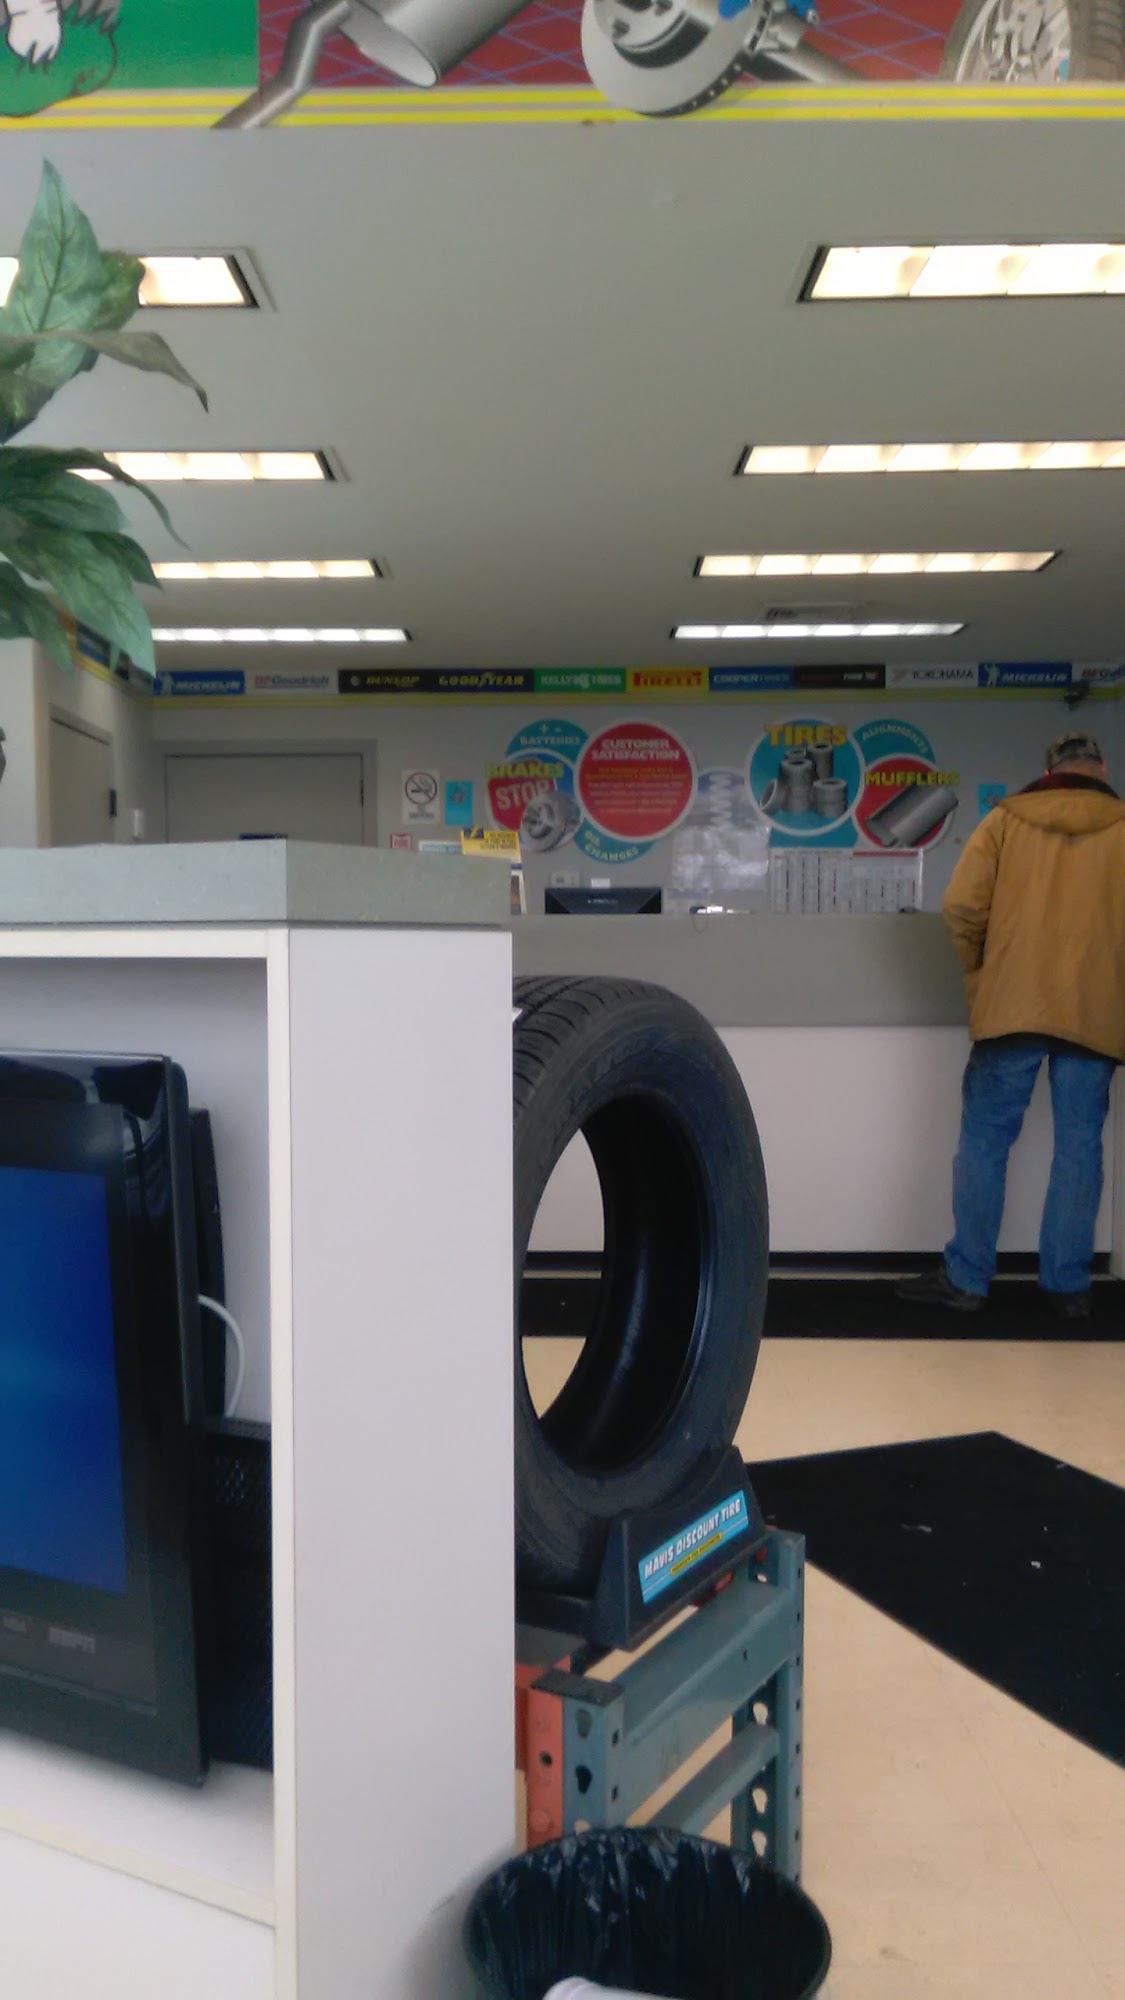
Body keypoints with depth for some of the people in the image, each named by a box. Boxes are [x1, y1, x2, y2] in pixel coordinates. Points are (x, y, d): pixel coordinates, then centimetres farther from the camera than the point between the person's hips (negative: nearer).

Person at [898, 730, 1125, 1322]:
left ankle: (966, 1279, 8)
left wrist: (977, 967, 10)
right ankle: (1068, 1285, 11)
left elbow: (960, 905, -6)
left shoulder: (1007, 819, 2)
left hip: (1013, 1003, -1)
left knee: (985, 1138, 6)